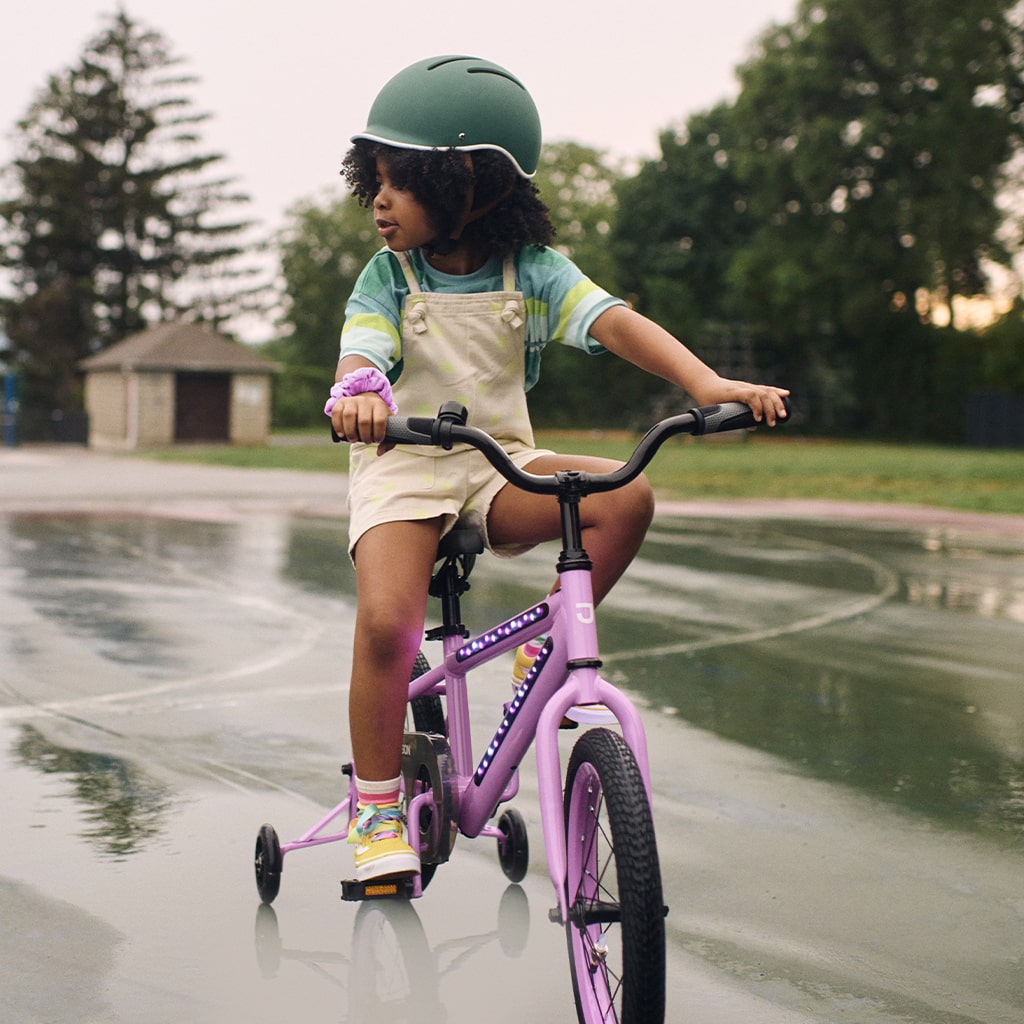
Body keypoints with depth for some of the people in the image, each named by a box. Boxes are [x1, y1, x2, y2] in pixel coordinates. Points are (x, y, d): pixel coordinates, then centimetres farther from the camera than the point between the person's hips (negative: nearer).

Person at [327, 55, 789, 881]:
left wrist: (705, 381, -33)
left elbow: (612, 321, -17)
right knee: (386, 620, -25)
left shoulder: (530, 270, -3)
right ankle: (378, 804, -4)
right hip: (401, 468, -2)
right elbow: (362, 349, -22)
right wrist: (359, 392, -49)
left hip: (500, 465, 2)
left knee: (626, 498, -23)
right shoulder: (387, 276, -4)